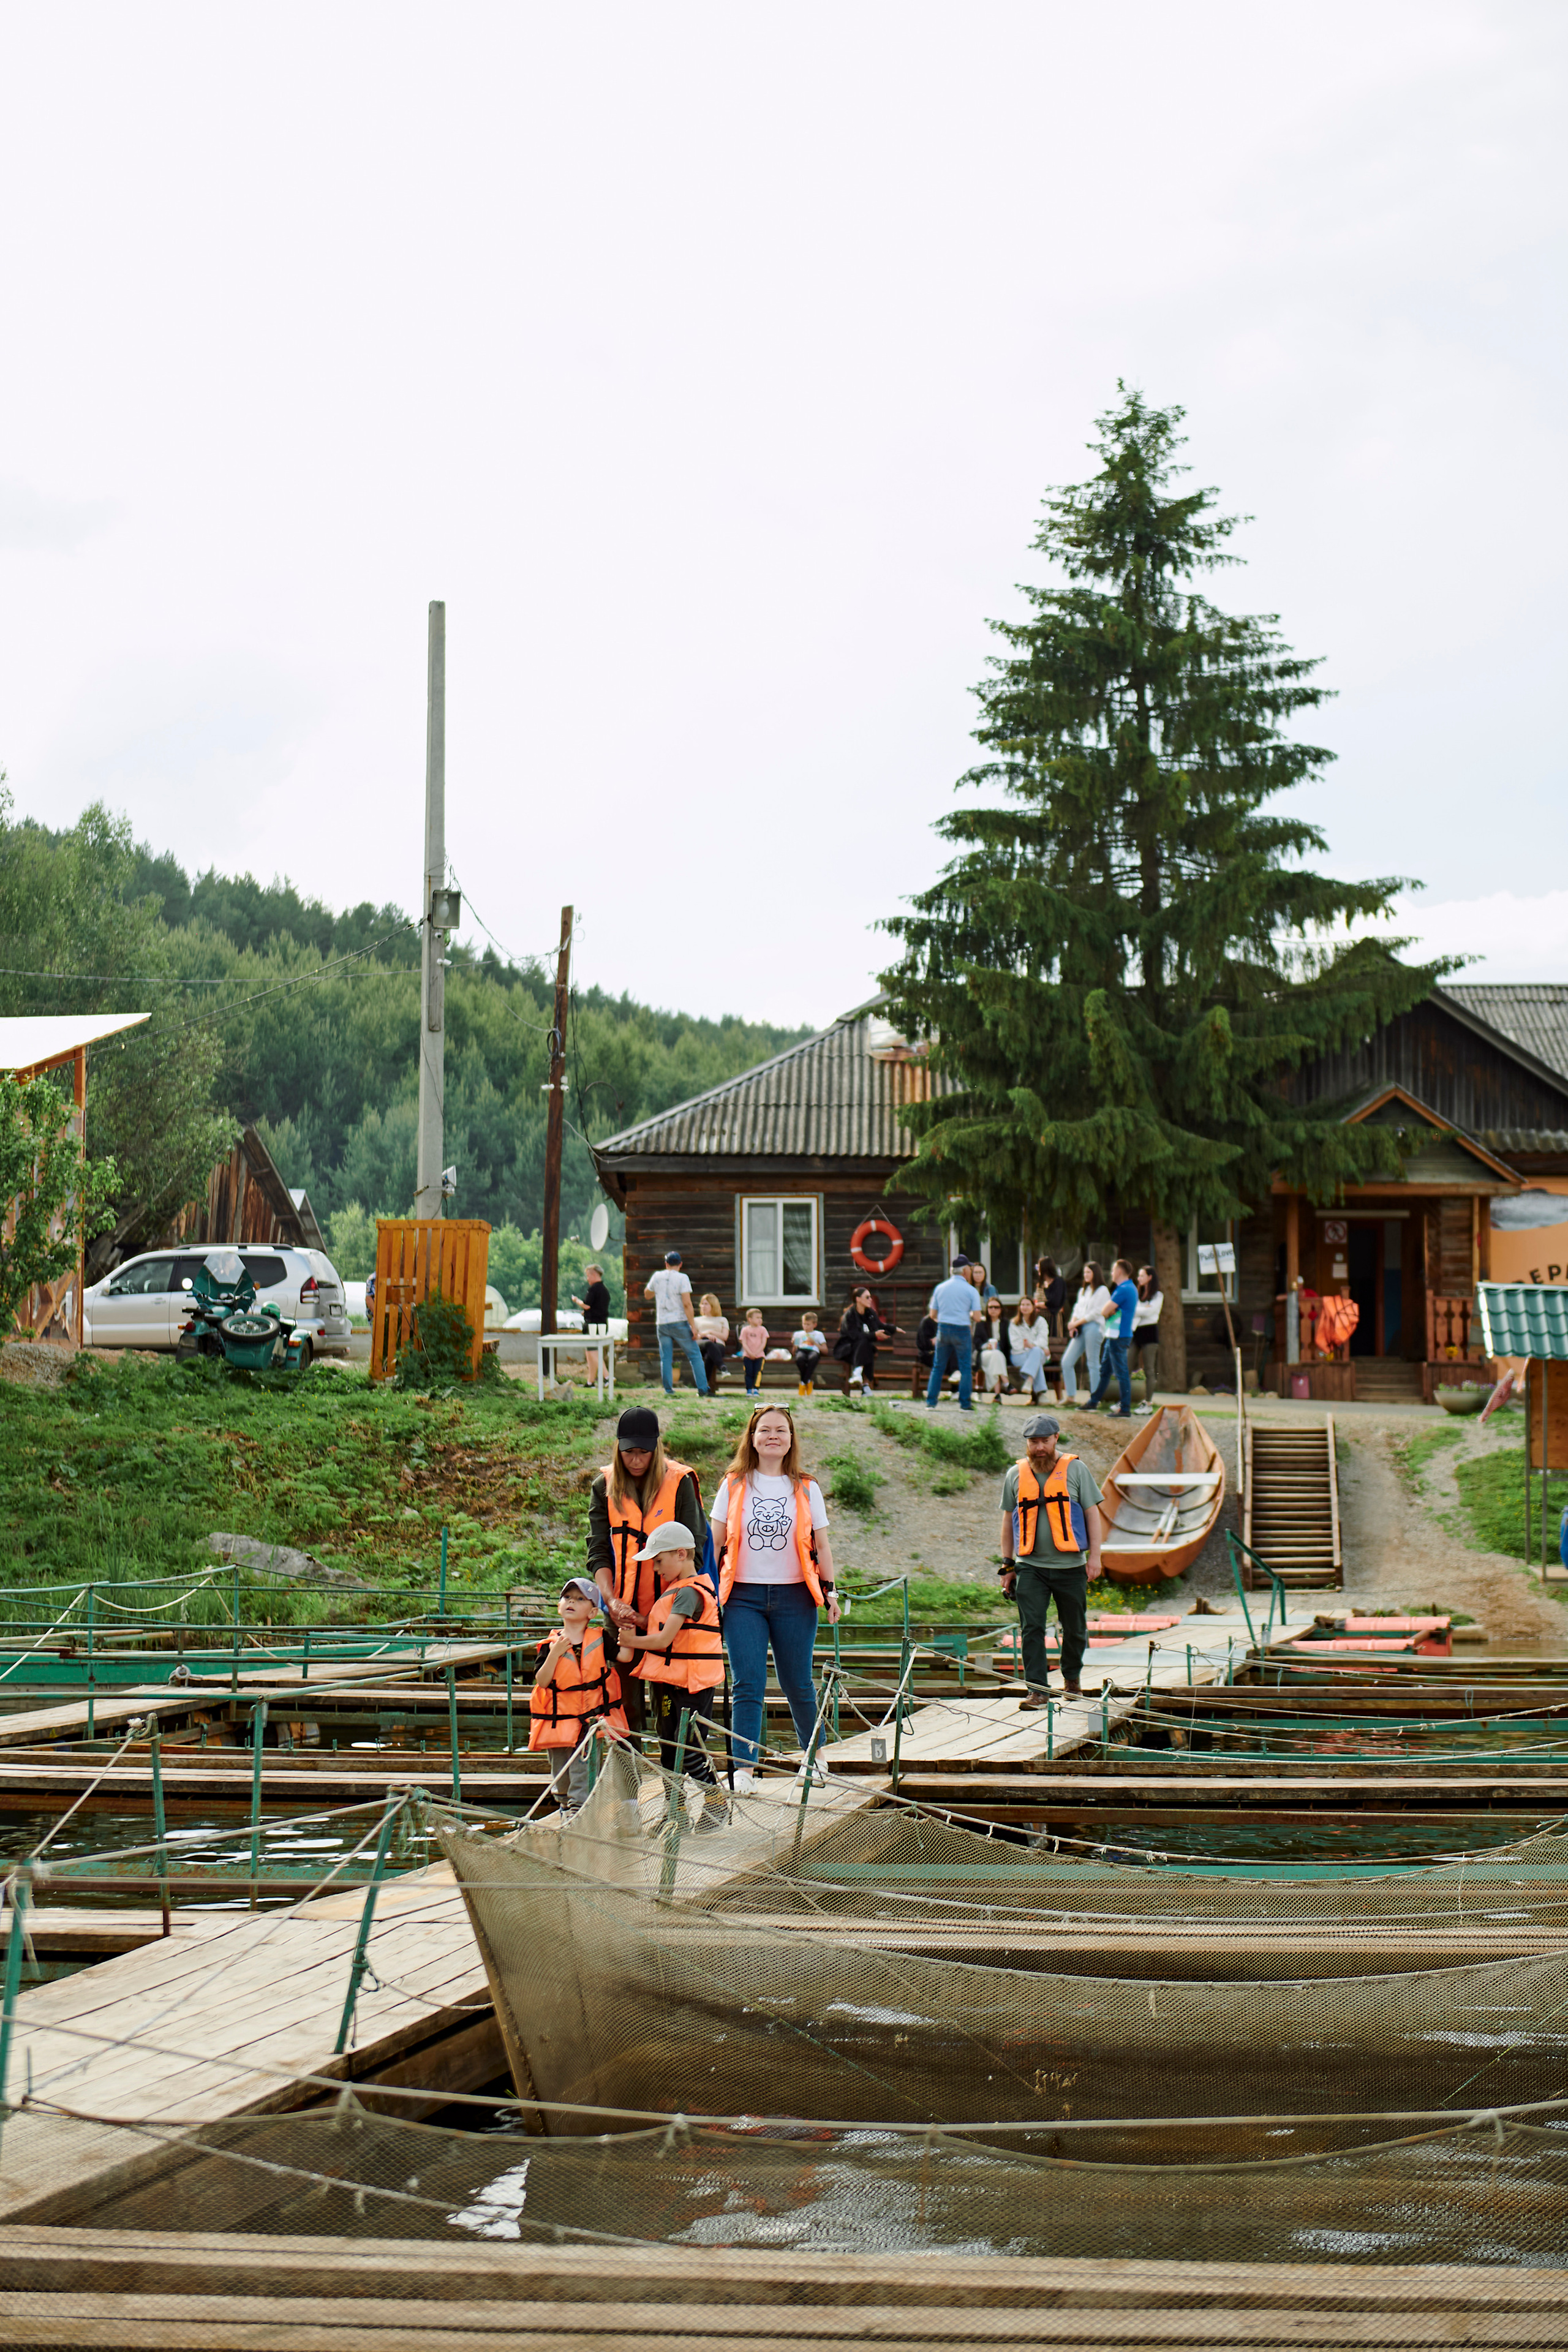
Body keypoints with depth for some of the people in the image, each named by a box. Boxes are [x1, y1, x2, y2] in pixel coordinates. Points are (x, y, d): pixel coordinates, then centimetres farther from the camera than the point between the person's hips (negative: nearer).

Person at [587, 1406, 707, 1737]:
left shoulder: (680, 1482, -2)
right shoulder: (604, 1487, 6)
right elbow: (598, 1553, 2)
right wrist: (612, 1601, -14)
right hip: (623, 1611, 2)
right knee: (626, 1697, 1)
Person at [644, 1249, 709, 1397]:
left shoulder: (657, 1277, 4)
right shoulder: (682, 1278, -8)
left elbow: (647, 1295, 22)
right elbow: (687, 1304, -13)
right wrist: (693, 1326, -11)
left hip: (662, 1324, 3)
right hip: (680, 1323, -3)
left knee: (666, 1358, 9)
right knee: (695, 1356, 4)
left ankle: (668, 1389, 4)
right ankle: (702, 1389, 0)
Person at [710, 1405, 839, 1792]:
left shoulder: (806, 1488, 7)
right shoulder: (734, 1485, 5)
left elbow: (821, 1545, 10)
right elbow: (715, 1542, 8)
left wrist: (830, 1590, 3)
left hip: (794, 1597, 1)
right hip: (744, 1596, -1)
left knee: (796, 1683, 8)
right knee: (748, 1684, -7)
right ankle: (744, 1766, -6)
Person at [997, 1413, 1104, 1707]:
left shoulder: (1075, 1469, 1)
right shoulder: (1016, 1475, 7)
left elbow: (1092, 1513, 3)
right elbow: (1009, 1519, 14)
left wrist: (1094, 1556, -4)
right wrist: (1007, 1564, 11)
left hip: (1070, 1565, -1)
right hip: (1030, 1566, 1)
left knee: (1074, 1629, 9)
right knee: (1031, 1628, -9)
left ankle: (1072, 1677, 32)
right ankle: (1038, 1689, -5)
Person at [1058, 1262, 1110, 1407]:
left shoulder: (1102, 1291, -2)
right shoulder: (1083, 1291, 21)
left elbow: (1097, 1312, -9)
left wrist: (1077, 1323, -9)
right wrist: (1073, 1324, 1)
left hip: (1093, 1328, -8)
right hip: (1080, 1329, 8)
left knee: (1093, 1364, -6)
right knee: (1067, 1362, 1)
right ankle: (1071, 1396, 5)